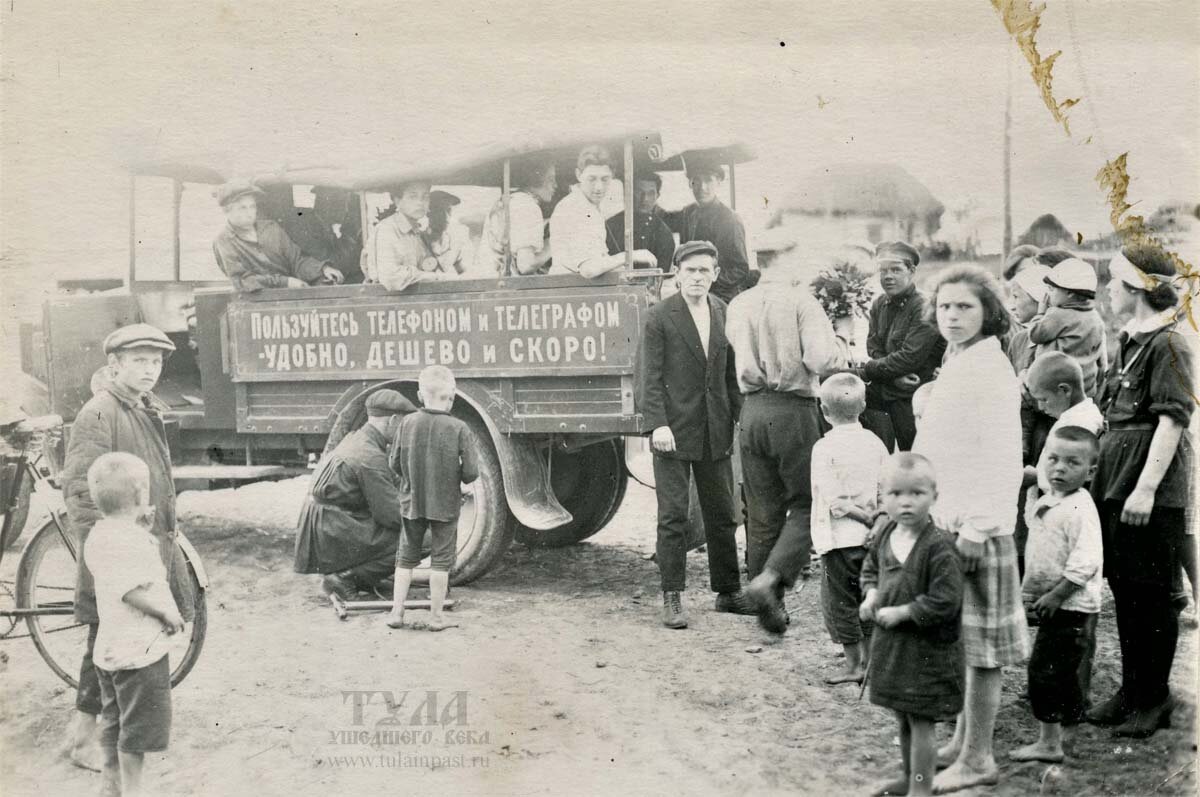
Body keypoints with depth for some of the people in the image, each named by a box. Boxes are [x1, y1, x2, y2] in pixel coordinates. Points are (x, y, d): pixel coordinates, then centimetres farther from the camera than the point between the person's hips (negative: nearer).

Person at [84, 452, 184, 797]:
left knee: (114, 723, 21)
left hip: (109, 648, 9)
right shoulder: (132, 540, -22)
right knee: (138, 729, 3)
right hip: (139, 650, -9)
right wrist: (167, 613, -16)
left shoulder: (98, 534, 6)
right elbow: (133, 591, -27)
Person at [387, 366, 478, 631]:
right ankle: (436, 616, 13)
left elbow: (395, 464, 0)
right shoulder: (459, 429, -14)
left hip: (413, 503, 3)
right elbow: (471, 473, -14)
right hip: (446, 505, -2)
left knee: (406, 557, 15)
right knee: (441, 560, 8)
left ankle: (397, 612, 16)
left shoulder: (407, 423, -7)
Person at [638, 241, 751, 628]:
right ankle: (672, 598, 6)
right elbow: (651, 377, -8)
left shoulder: (725, 314, 9)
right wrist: (658, 424, -18)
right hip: (674, 431, -5)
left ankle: (728, 592, 22)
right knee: (673, 516, -1)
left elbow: (732, 373, 13)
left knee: (722, 515, 11)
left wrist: (740, 418, 6)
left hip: (715, 433, 5)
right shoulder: (659, 317, -5)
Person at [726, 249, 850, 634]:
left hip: (752, 410, 6)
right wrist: (841, 345, 5)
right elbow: (821, 360, -15)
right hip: (793, 410, -5)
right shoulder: (801, 300, -7)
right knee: (807, 504, 4)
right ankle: (769, 579, -15)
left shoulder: (738, 305, 9)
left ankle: (768, 605, 15)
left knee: (762, 513, 10)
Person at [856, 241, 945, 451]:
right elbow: (873, 348, 5)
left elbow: (909, 357, -21)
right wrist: (895, 377, -14)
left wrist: (864, 371, -16)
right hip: (882, 393, 7)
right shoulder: (879, 305, 8)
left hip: (913, 399, -7)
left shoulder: (924, 308, -15)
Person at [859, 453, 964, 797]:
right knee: (903, 718, 22)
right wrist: (871, 596, 0)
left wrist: (900, 612, -21)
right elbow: (870, 567, 19)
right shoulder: (886, 534, 0)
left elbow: (944, 602, -25)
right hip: (891, 643, 8)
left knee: (921, 721, 3)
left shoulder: (939, 546, -23)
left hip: (927, 649, -8)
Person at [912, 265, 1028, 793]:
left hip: (975, 529, -9)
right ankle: (962, 740, 27)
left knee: (979, 649, 1)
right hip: (945, 523, 9)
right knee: (960, 646, 16)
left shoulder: (990, 371, -15)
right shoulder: (954, 365, 13)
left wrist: (977, 529, -20)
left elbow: (1002, 459, -19)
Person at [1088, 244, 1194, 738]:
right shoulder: (1128, 342, 14)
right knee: (1123, 589, 14)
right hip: (1115, 479, 9)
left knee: (1150, 595, 0)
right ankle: (1131, 690, 25)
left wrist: (1147, 488, -22)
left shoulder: (1168, 345, -13)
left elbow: (1171, 421, -18)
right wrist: (1107, 478, 19)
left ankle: (1154, 700, 10)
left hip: (1152, 491, -9)